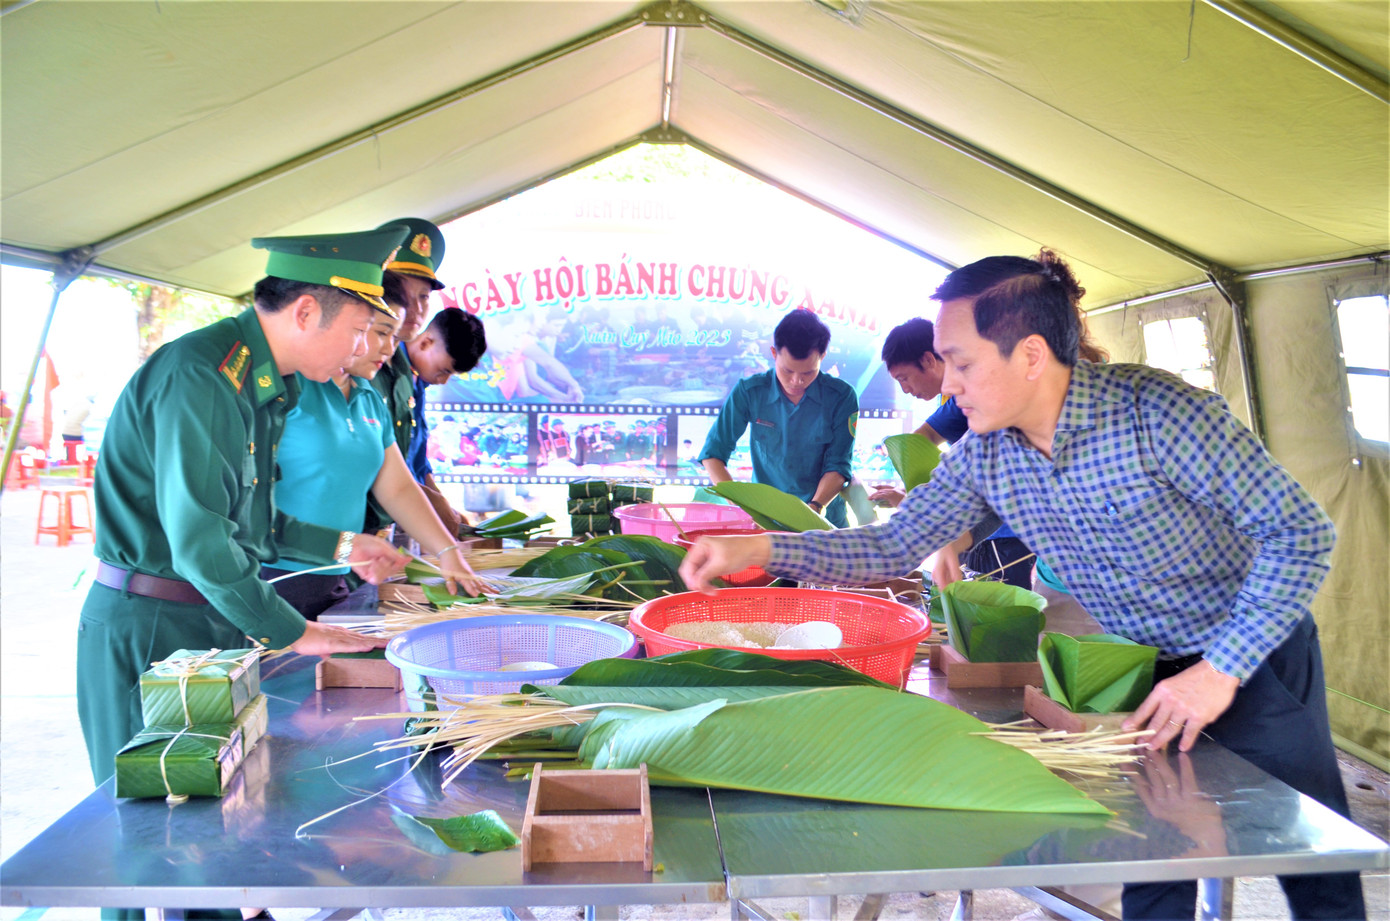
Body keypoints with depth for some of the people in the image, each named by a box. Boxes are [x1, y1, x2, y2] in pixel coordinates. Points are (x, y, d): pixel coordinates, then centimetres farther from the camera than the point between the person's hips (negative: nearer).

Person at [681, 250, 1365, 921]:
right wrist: (756, 550, -17)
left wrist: (1221, 670, -28)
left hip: (1254, 652, -4)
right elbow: (891, 549, -6)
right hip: (1147, 669, 4)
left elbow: (1301, 531, -25)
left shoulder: (1156, 410, -29)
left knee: (1314, 859, 9)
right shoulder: (983, 458, -12)